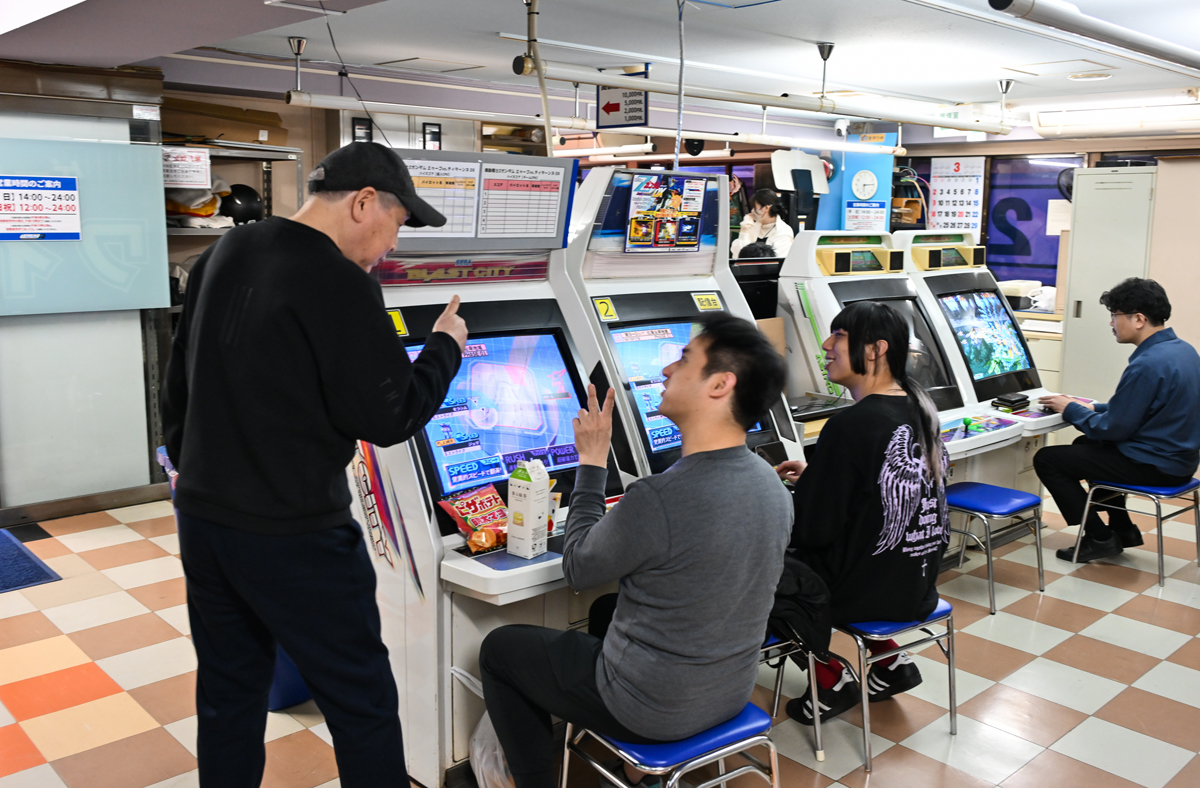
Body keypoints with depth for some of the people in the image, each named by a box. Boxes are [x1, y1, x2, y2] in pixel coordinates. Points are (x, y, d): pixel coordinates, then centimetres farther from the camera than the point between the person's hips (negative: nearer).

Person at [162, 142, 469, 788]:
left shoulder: (221, 257, 7)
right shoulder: (340, 286, -19)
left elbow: (178, 380, 16)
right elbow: (388, 418, -17)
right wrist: (445, 346, -2)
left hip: (201, 517, 8)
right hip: (290, 536, -8)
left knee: (229, 688, 22)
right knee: (362, 702, 6)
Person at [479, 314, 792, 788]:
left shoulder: (656, 499, -31)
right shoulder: (774, 488, -7)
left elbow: (579, 571, -12)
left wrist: (591, 463, -5)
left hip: (654, 712, -7)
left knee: (499, 649, 13)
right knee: (609, 614, 33)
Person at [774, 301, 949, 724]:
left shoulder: (850, 426, -24)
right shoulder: (918, 409, 2)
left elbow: (811, 529, -20)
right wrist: (814, 475, 16)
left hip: (868, 592, -8)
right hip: (918, 587, 8)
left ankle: (832, 681, 16)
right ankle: (891, 661, 25)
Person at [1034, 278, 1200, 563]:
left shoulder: (1147, 365, -26)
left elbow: (1113, 429, -20)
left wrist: (1070, 410, -6)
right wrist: (1092, 407, 11)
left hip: (1154, 466, -10)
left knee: (1046, 459, -3)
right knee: (1085, 443, 30)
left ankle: (1100, 538, 5)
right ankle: (1122, 529, 31)